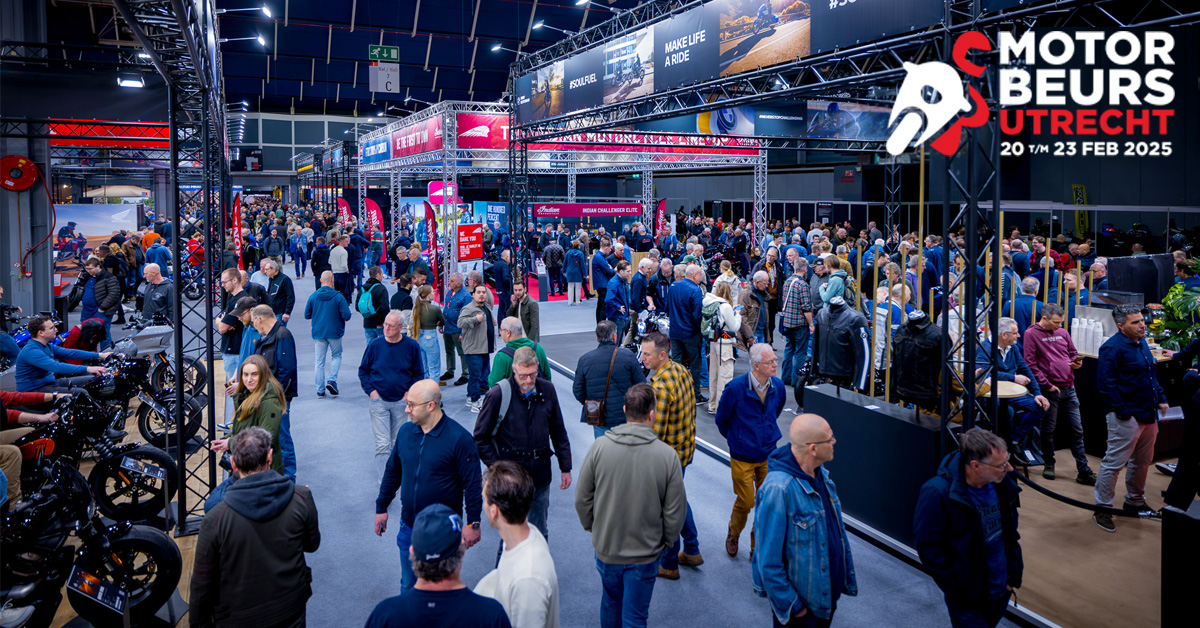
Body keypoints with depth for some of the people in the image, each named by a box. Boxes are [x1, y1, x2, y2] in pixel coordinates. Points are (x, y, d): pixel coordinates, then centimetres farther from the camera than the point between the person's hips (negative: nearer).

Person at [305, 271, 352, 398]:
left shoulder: (313, 296, -3)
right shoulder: (338, 296, -12)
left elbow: (307, 315, 4)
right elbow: (347, 316, -14)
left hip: (318, 333, 2)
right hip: (334, 332, -2)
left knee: (319, 361, 7)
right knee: (336, 356, 19)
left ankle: (320, 390, 9)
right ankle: (331, 380, -1)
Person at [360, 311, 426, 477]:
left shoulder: (411, 346, -3)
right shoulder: (375, 345, -4)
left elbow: (418, 373, 8)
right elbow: (363, 371, 8)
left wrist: (409, 392, -3)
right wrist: (371, 391, -2)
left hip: (401, 401, 1)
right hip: (379, 401, -1)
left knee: (398, 443, 11)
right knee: (382, 444, -7)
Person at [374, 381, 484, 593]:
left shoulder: (459, 438, -16)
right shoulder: (405, 431, 0)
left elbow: (472, 484, -12)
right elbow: (392, 472, 13)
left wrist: (473, 523, -11)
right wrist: (381, 508, 17)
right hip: (408, 527, 5)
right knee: (408, 585, 17)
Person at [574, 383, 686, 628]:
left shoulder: (599, 447, -15)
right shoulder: (667, 455, -18)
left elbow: (582, 500, -5)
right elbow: (675, 512, -10)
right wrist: (665, 541, 9)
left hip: (605, 548, 2)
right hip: (645, 553, -2)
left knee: (610, 603, 26)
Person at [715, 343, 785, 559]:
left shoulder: (778, 386, -6)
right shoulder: (735, 388, -19)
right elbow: (721, 419, -3)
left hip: (769, 455, 4)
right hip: (742, 457, -4)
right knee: (745, 502, 3)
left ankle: (758, 546, 26)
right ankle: (733, 535, 32)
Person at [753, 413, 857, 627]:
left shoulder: (820, 474, -3)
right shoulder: (778, 489, -31)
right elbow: (768, 559, -26)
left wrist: (847, 575, 13)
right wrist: (789, 605, -19)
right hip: (800, 601, -8)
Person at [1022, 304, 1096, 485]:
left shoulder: (1062, 333, 12)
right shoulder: (1031, 334, -5)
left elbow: (1073, 353, 22)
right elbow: (1030, 364, -10)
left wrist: (1077, 362, -2)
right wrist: (1047, 385, -13)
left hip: (1069, 388, 5)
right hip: (1050, 390, -5)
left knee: (1077, 429, 6)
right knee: (1048, 429, 5)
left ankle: (1083, 471, 12)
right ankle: (1048, 465, 22)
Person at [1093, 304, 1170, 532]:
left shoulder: (1141, 342, 12)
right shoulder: (1112, 348, -18)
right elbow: (1106, 384, -21)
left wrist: (1161, 398, 15)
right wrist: (1123, 412, -21)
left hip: (1148, 415, 9)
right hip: (1126, 418, -9)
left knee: (1142, 462, 19)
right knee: (1114, 462, -5)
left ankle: (1135, 502, 35)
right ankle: (1102, 507, 5)